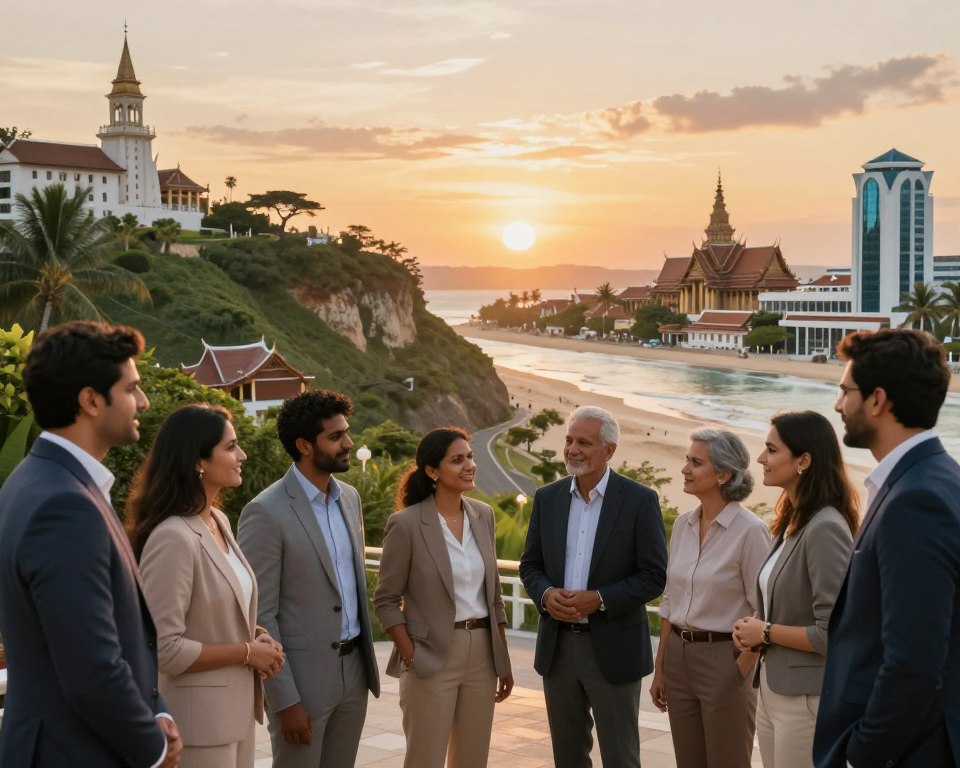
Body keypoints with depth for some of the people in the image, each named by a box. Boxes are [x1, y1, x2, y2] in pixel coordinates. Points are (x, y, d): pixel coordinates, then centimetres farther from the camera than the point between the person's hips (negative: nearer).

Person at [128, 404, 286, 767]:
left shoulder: (219, 522, 6)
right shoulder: (172, 537, -21)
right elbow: (164, 648, -22)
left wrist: (256, 637, 2)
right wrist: (247, 652, -14)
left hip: (235, 708, 8)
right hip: (199, 718, -8)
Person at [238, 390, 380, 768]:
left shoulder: (349, 497, 8)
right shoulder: (266, 513, -15)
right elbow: (260, 616, -15)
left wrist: (365, 656, 14)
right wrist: (285, 702, -17)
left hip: (354, 670, 7)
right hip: (301, 678, -7)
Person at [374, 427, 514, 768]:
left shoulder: (483, 514, 5)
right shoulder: (406, 523, -12)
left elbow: (492, 592, 12)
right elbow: (386, 601, -8)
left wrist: (503, 660, 11)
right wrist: (411, 659, -14)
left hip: (482, 653, 5)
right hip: (432, 657, -5)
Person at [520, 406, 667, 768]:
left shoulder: (640, 500, -8)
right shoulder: (547, 498, 5)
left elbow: (654, 575, -9)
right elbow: (530, 565, 11)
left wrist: (599, 600, -20)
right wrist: (545, 594, -11)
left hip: (613, 647, -4)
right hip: (558, 646, 4)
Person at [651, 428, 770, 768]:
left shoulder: (750, 531, -14)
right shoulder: (683, 525, 6)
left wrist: (740, 673, -12)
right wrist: (660, 669, 11)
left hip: (723, 660, -6)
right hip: (678, 656, 6)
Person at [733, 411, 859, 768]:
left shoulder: (824, 528, -19)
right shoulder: (790, 521, 8)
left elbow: (832, 634, -22)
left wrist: (766, 633, -12)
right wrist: (753, 628, 3)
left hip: (807, 698, -9)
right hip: (773, 689, 9)